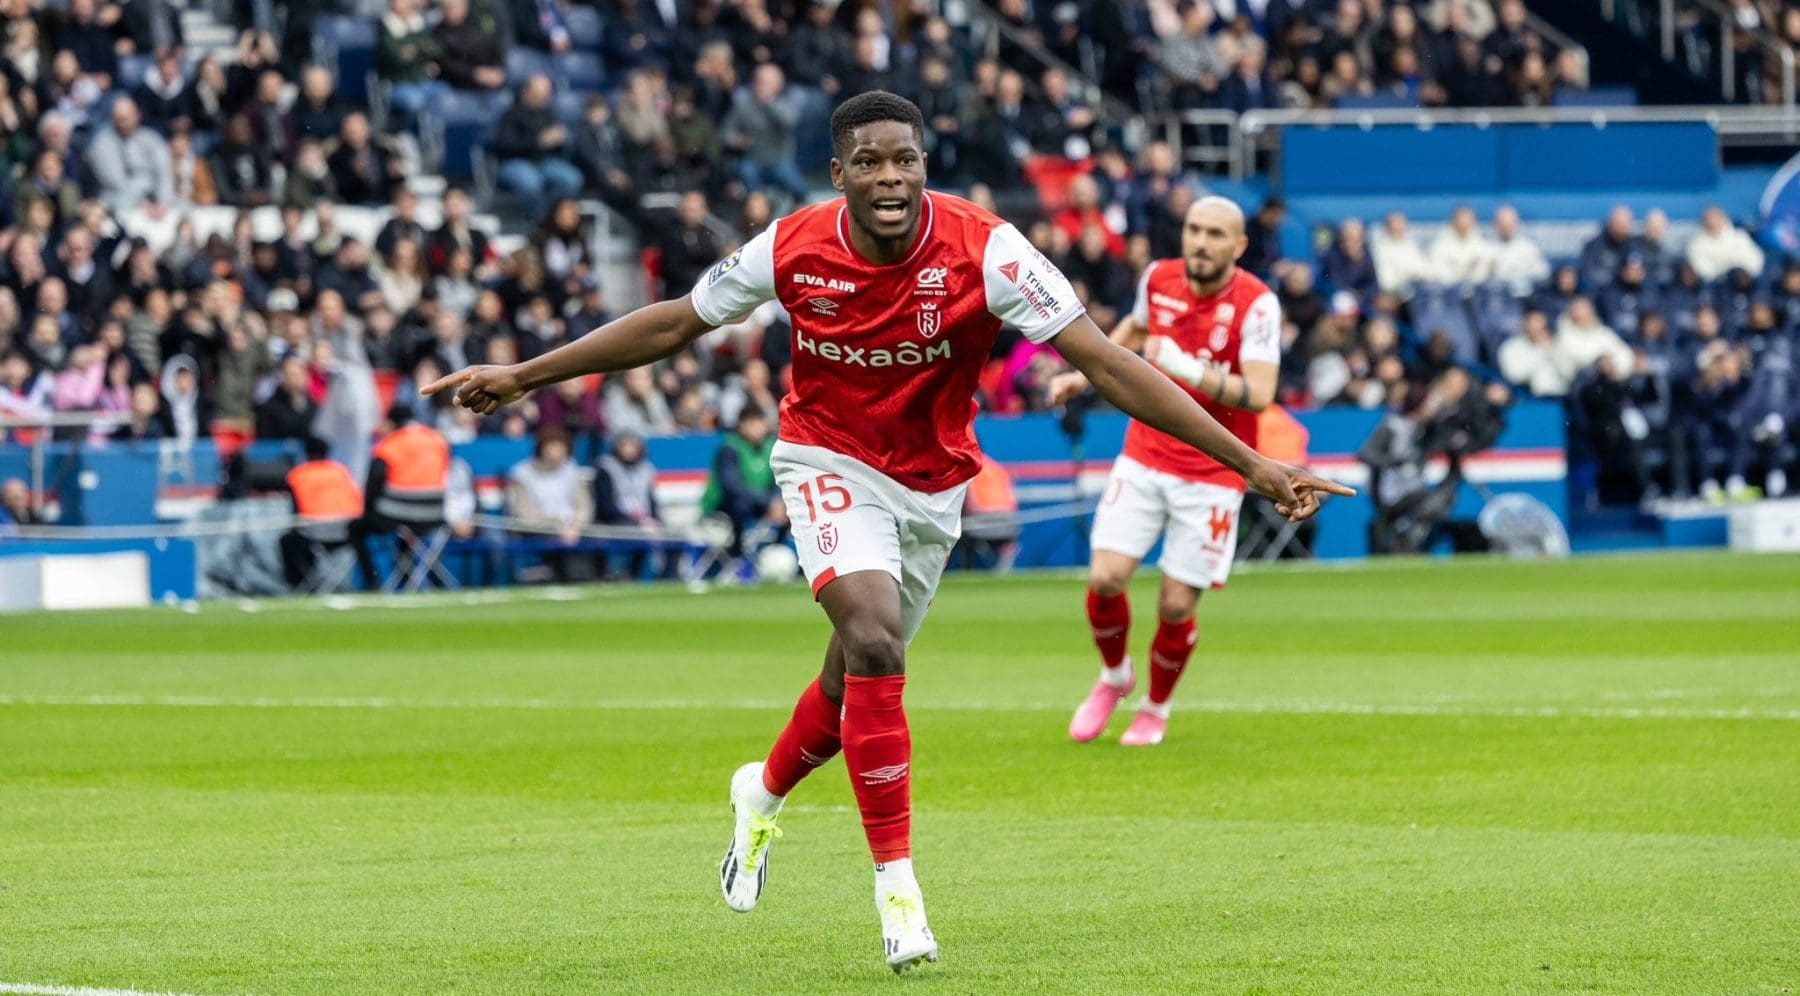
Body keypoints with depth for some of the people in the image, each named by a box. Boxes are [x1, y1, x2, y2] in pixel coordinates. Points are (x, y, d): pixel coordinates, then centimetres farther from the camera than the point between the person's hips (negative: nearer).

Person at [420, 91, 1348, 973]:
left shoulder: (983, 249, -23)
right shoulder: (793, 248, -18)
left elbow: (1105, 362, -25)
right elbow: (671, 325, -2)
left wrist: (1251, 465, -30)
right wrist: (522, 376, 0)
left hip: (932, 485, 2)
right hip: (829, 463, -2)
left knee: (854, 688, 14)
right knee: (874, 644, -25)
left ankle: (763, 795, 48)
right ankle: (898, 888, -16)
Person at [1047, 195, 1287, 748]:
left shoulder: (1257, 303, -16)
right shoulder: (1159, 279, -1)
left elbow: (1259, 393, -26)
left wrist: (1187, 369, -36)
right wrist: (1086, 375, 17)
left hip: (1212, 475, -3)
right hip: (1144, 458, 3)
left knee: (1176, 605, -4)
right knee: (1105, 578, -10)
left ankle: (1156, 708, 25)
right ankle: (1114, 676, 21)